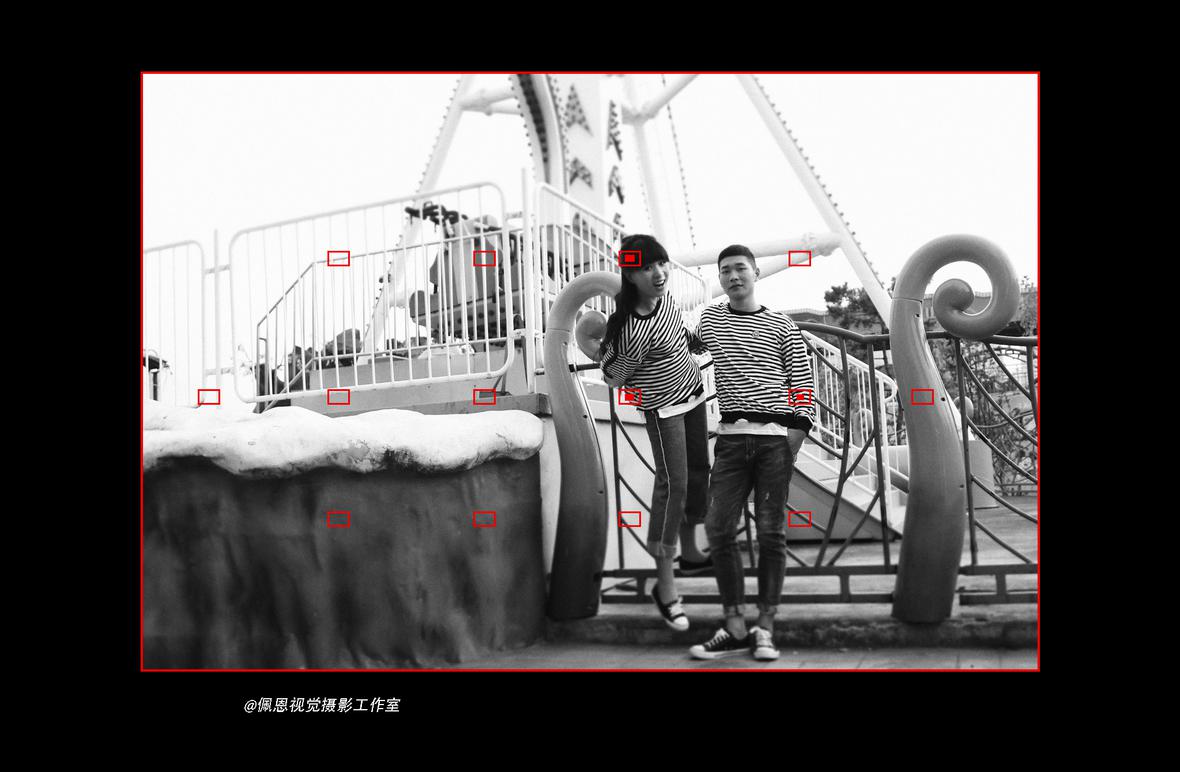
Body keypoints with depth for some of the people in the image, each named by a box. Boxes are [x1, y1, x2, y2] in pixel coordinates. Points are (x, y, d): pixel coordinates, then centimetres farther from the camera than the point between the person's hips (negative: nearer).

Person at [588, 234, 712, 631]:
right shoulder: (635, 332, -31)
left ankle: (689, 552, 37)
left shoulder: (661, 293, -8)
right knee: (673, 483, -12)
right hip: (662, 406, -9)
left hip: (692, 393, 9)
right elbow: (615, 378, -17)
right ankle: (665, 585, -6)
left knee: (699, 472, 18)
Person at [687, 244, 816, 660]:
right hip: (731, 436, 2)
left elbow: (802, 383, 5)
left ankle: (765, 629, 4)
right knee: (719, 528, -4)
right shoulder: (708, 319, 15)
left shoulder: (782, 325, 8)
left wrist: (795, 439, -5)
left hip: (775, 436, -2)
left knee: (771, 531, -1)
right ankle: (734, 627, 4)